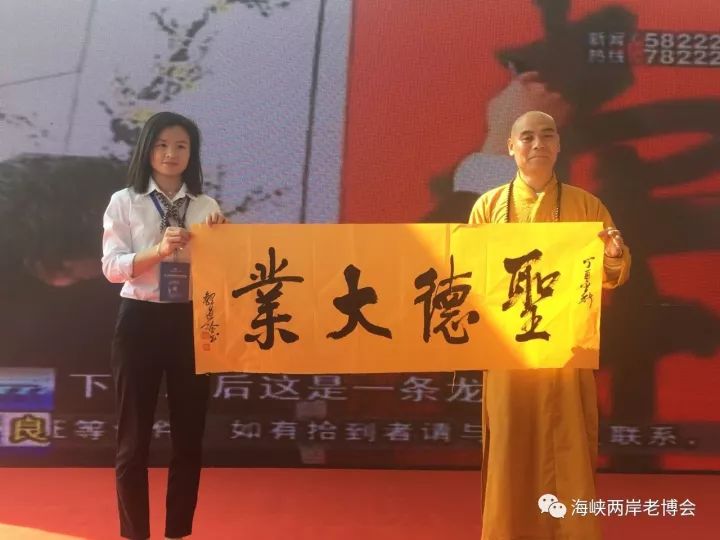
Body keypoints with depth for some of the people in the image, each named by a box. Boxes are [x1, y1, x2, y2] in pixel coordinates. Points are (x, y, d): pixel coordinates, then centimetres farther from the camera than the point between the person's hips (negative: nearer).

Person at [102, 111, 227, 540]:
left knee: (189, 434, 9)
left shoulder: (207, 206, 7)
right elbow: (111, 267, -8)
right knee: (134, 437, 5)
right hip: (140, 321, -2)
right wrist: (159, 250, -22)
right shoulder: (125, 202, 1)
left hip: (192, 322, 3)